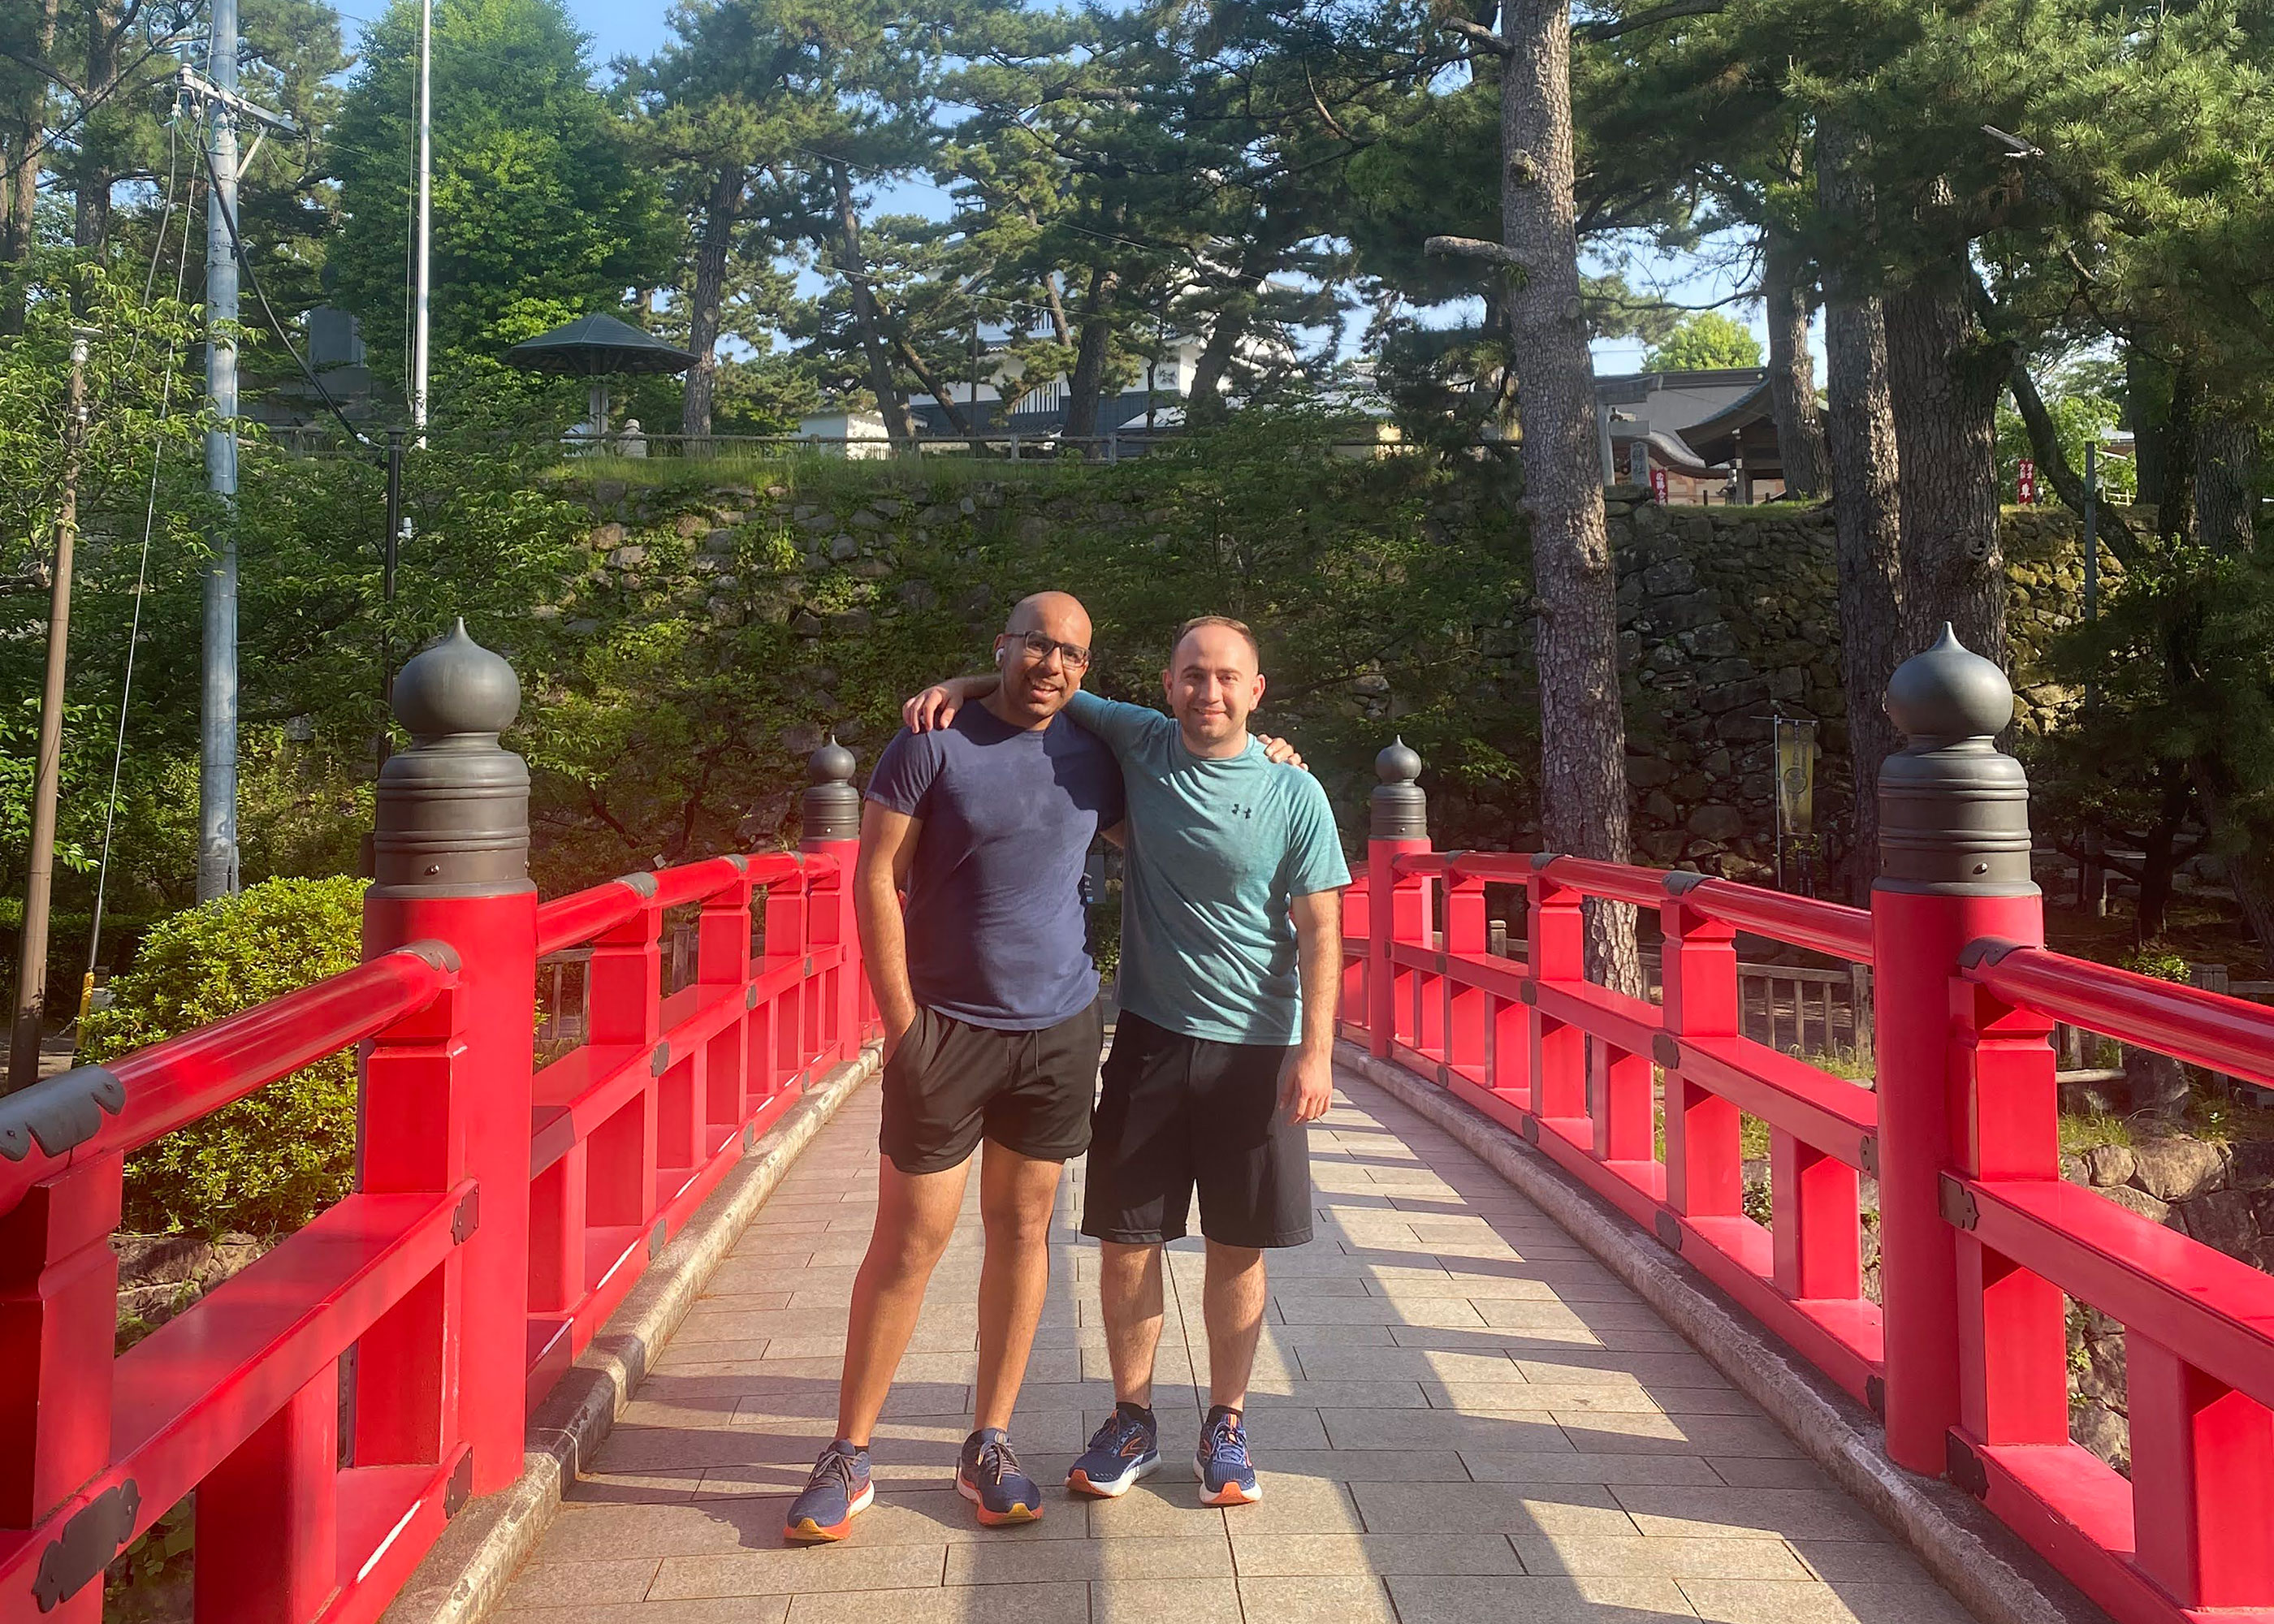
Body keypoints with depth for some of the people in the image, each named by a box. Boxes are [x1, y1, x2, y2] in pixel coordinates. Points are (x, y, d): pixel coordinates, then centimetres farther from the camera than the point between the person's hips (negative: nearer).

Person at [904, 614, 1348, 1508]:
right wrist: (961, 686, -3)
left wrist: (1315, 1050, -12)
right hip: (1150, 1036, 2)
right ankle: (1132, 1420, 26)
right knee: (1126, 1238, 7)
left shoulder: (1294, 795, -6)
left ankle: (1226, 1425, 25)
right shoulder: (1138, 742, 2)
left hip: (1255, 1048, -2)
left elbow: (1319, 930, -5)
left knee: (1236, 1247, 8)